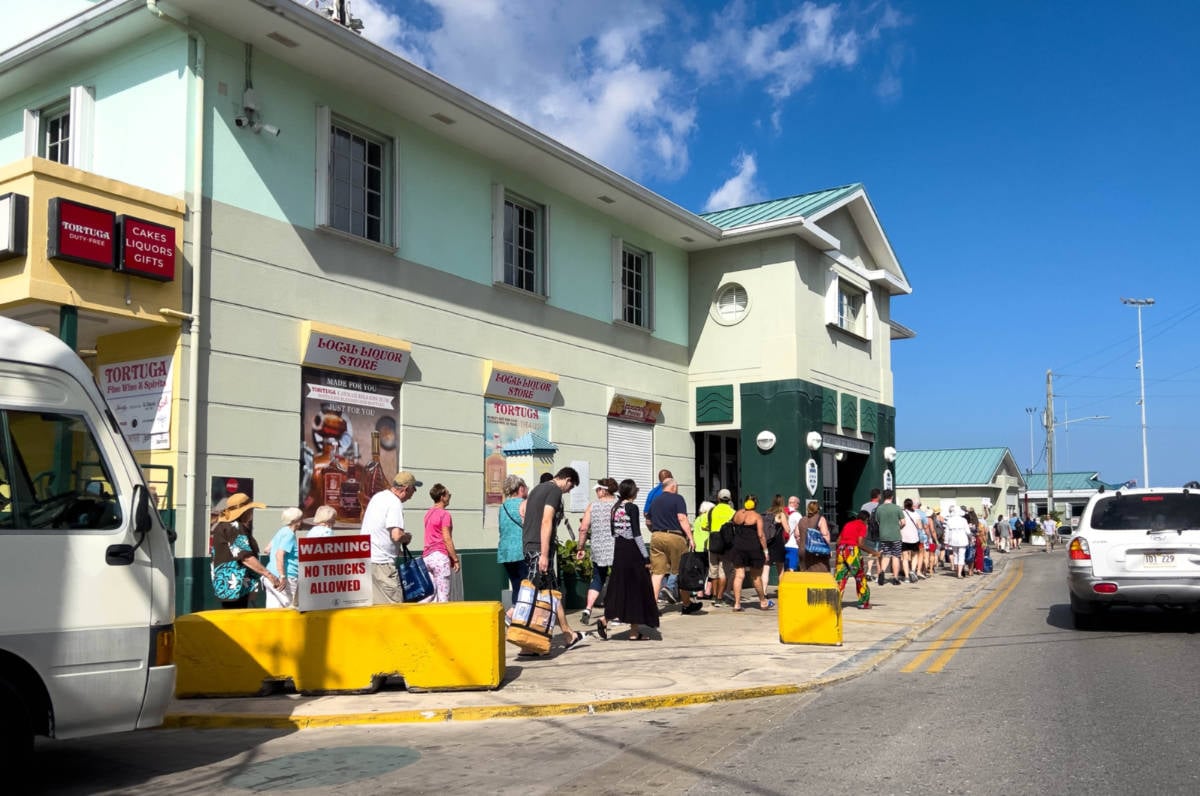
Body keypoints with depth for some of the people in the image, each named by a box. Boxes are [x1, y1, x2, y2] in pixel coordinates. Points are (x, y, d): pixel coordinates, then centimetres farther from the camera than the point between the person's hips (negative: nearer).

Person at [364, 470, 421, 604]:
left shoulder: (377, 496, 13)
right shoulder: (395, 503, -15)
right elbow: (396, 536, -25)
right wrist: (407, 537, -1)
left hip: (366, 557, 9)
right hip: (381, 562, -9)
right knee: (395, 602, -7)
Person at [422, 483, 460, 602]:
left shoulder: (428, 513, 15)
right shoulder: (444, 514, -10)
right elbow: (447, 539, -14)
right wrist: (455, 559, -9)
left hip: (427, 556, 8)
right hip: (440, 556, -8)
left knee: (430, 592, 11)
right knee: (443, 596, -3)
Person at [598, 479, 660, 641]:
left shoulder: (615, 507, 9)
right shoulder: (632, 508, -11)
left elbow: (612, 532, 13)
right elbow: (637, 534, -14)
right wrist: (646, 557, -10)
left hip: (618, 551, 7)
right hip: (632, 551, -7)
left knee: (619, 589, 11)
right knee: (637, 589, 2)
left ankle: (606, 619, -6)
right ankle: (634, 631, 7)